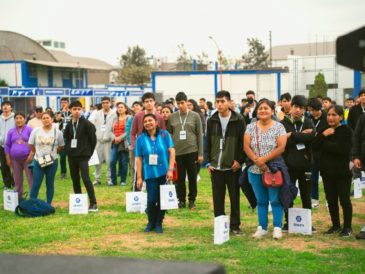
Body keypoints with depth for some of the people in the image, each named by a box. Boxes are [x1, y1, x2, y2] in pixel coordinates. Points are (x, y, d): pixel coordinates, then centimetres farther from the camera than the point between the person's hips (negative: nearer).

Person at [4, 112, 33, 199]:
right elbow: (7, 145, 12)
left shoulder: (29, 130, 0)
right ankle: (18, 197, 19)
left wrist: (31, 155, -13)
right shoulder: (11, 131, 10)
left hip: (27, 158, -3)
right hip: (15, 159, 3)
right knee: (17, 180, 9)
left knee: (31, 178, -5)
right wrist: (8, 158, 6)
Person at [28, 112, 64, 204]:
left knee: (50, 184, 9)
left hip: (52, 162, 0)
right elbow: (30, 145, 7)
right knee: (35, 185, -1)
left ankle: (48, 205, 17)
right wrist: (38, 153, 8)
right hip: (38, 161, 0)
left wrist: (52, 152, 3)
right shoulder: (36, 131, -2)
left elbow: (61, 146, 5)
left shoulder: (57, 132, -4)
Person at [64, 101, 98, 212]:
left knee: (86, 179, -13)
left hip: (83, 156, -6)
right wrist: (68, 148, 8)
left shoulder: (86, 123, -6)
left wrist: (89, 151, -3)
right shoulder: (69, 125, 8)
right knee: (75, 180, 10)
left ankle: (93, 203, -10)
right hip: (72, 156, 6)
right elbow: (66, 137, 20)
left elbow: (93, 138, -5)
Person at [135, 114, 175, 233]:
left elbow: (172, 151, -2)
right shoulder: (141, 139, 1)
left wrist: (170, 169, -10)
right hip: (150, 173, 0)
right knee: (151, 199, -5)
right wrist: (139, 177, -1)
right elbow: (139, 158, 2)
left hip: (164, 173, 0)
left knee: (162, 199, 3)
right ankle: (151, 222, 18)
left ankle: (159, 223, 20)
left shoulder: (164, 134, 0)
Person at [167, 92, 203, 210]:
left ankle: (192, 200, 14)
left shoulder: (195, 116, 2)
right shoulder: (172, 117, 6)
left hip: (191, 151, -1)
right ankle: (181, 200, 16)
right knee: (180, 178, 6)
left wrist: (200, 153, -3)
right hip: (177, 151, 1)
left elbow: (200, 135, 2)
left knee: (192, 177, 4)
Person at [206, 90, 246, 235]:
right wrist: (208, 162, 4)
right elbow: (208, 143, 9)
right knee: (217, 198, 7)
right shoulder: (212, 120, 5)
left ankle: (235, 226, 16)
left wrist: (239, 160, -9)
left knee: (234, 197, 6)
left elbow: (243, 142, -3)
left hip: (233, 166, -3)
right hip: (216, 166, 3)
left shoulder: (239, 120, -5)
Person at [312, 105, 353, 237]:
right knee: (331, 199, 10)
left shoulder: (346, 131, -8)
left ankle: (347, 227, 13)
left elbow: (344, 149, -22)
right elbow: (314, 147, -1)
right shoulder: (324, 130, 8)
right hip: (327, 170, 5)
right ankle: (335, 225, 23)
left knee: (344, 199, 2)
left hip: (342, 171, -5)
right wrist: (323, 135, -15)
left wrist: (325, 144, -14)